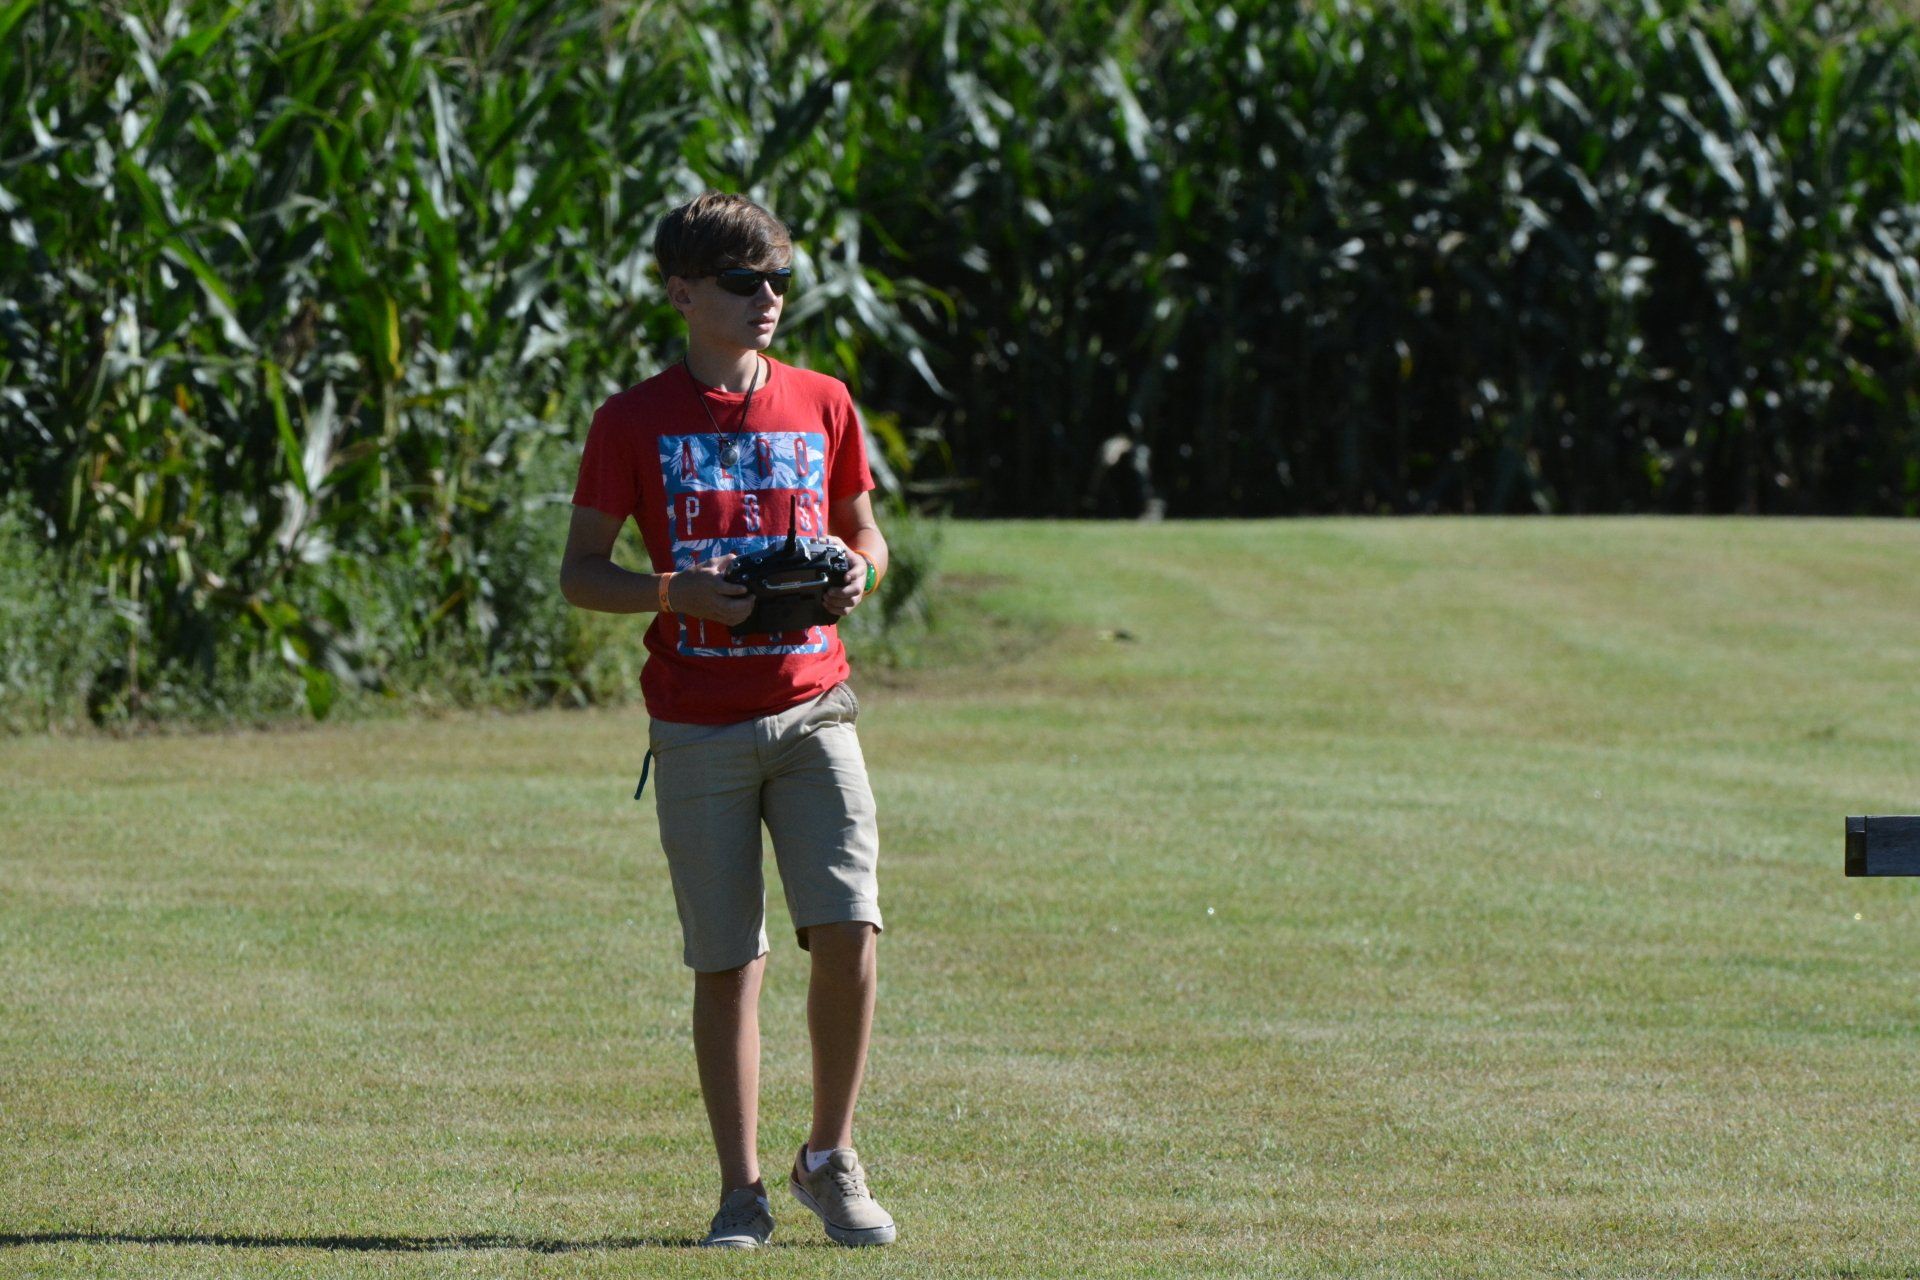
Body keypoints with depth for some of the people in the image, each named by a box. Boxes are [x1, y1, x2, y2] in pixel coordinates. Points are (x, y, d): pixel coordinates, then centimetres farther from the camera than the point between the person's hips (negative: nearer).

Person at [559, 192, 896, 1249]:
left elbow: (864, 532, 20)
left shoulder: (822, 405, 9)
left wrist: (857, 570, -4)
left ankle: (830, 1159, 8)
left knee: (848, 929, -10)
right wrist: (677, 594, -16)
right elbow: (579, 573, 2)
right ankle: (741, 1190, 10)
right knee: (725, 961, 1)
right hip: (700, 726, -2)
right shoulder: (635, 421, 0)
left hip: (812, 709, 2)